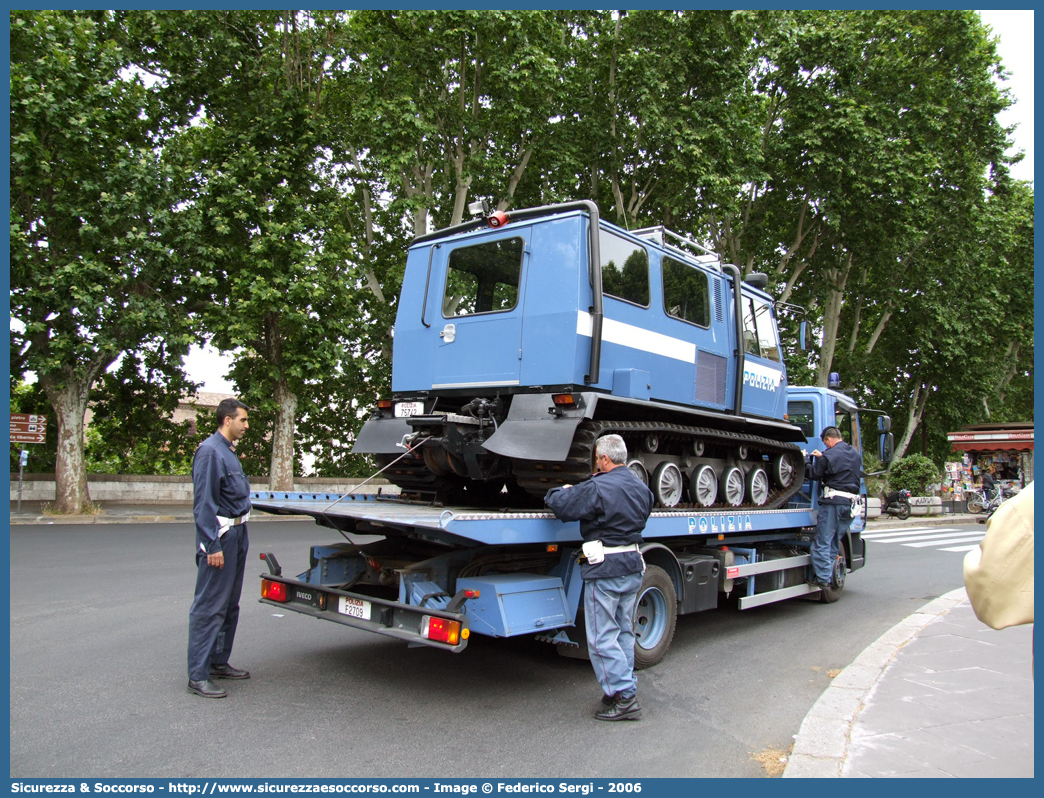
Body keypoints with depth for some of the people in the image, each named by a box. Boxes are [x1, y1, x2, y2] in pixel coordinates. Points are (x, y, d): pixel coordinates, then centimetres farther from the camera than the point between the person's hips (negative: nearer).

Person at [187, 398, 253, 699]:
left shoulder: (228, 452, 17)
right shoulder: (210, 451, -13)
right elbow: (203, 503, -19)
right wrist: (213, 546, -22)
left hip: (237, 535, 10)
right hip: (220, 536, -10)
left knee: (230, 605, 16)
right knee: (209, 607, -5)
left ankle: (218, 662, 27)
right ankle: (198, 676, 1)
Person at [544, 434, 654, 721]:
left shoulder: (598, 488, -17)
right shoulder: (641, 487, 9)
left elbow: (560, 505, -15)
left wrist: (560, 491, 10)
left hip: (605, 570, -8)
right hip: (634, 566, 8)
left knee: (602, 637, -1)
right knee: (623, 632, 17)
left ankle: (623, 697, 0)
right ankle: (625, 689, 24)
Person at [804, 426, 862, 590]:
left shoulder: (830, 455, -10)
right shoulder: (855, 454, 13)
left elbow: (813, 474, -2)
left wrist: (806, 459, 14)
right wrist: (821, 457, 26)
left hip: (833, 501, -8)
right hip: (850, 502, 8)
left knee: (822, 542, -2)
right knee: (835, 542, 15)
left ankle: (822, 578, -5)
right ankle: (830, 576, 18)